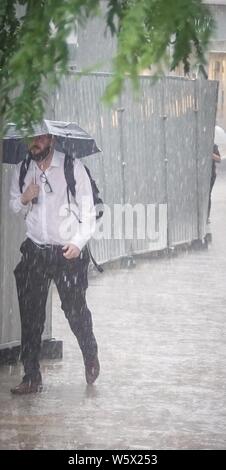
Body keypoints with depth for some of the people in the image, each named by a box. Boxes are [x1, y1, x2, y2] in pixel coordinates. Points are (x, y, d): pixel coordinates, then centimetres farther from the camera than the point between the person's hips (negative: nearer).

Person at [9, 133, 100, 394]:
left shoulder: (73, 167, -6)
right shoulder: (22, 171, 5)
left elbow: (88, 209, -4)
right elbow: (14, 206, 18)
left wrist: (78, 242, -16)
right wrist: (24, 199, -6)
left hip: (69, 252, -3)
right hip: (35, 251, 3)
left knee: (75, 309, 1)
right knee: (30, 314, -1)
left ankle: (90, 358, 29)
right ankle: (31, 377, 4)